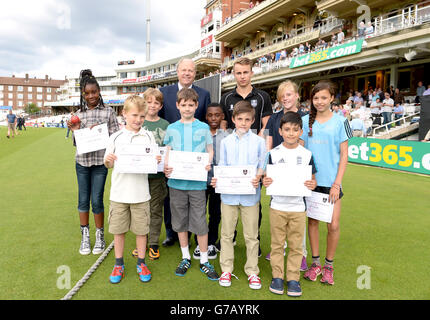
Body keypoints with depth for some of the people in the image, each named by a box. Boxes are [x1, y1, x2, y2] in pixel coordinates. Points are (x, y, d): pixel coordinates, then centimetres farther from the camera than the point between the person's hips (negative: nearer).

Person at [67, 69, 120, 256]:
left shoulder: (108, 112, -1)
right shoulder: (79, 114, 8)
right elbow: (76, 143, 10)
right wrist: (75, 131, -8)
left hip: (100, 161, -3)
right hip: (82, 162, 3)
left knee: (97, 201, 1)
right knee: (83, 200, 9)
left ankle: (100, 237, 19)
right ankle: (85, 237, 24)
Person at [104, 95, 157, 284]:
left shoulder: (148, 137, 1)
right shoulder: (115, 137, 2)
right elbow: (108, 165, 8)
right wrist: (108, 160, -14)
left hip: (140, 193, 0)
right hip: (119, 192, 1)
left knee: (141, 229, 9)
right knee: (118, 229, 11)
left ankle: (141, 263, 28)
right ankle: (118, 264, 29)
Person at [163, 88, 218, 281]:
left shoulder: (203, 127, 3)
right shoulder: (171, 129, 7)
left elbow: (210, 151, 8)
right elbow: (168, 152, 10)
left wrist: (208, 165, -12)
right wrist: (166, 167, -10)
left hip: (197, 183, -2)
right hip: (176, 182, 2)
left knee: (200, 223, 1)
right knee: (180, 222, 11)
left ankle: (204, 261, 18)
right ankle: (185, 258, 29)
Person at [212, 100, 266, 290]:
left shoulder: (259, 141, 2)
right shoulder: (226, 142, 6)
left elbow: (261, 166, 2)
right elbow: (222, 166, 8)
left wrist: (258, 178, -18)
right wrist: (217, 179, -11)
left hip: (250, 194, -1)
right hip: (229, 193, 2)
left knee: (251, 235, 8)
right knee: (227, 233, 10)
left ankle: (252, 271, 23)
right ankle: (226, 269, 25)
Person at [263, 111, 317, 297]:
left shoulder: (306, 155, 1)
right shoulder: (273, 153, 0)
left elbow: (312, 178, 7)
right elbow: (267, 177, 4)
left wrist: (312, 184, -15)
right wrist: (265, 182, -18)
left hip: (298, 207, 0)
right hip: (277, 206, 0)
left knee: (296, 245, 8)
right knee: (277, 244, 9)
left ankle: (293, 278, 23)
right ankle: (277, 276, 25)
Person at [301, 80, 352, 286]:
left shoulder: (340, 122, -1)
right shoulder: (306, 121, 4)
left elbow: (344, 155, -1)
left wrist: (337, 183, -7)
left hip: (331, 181, -1)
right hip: (310, 180, 2)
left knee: (333, 225, 0)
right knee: (312, 221, 9)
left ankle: (329, 265, 20)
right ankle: (315, 263, 25)